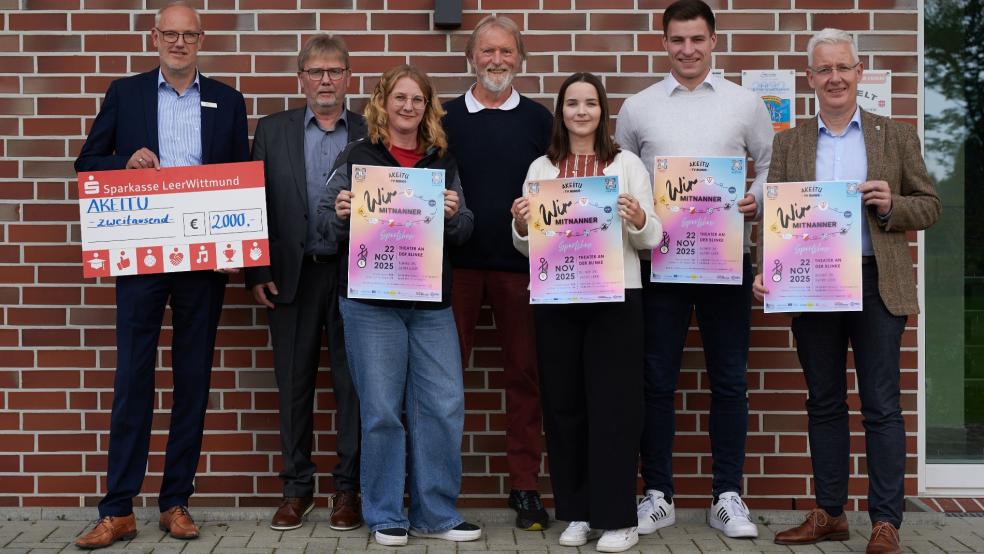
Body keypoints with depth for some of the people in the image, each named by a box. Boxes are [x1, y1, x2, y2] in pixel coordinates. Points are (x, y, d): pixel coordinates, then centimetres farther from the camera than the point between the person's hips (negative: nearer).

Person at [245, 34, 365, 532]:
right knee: (293, 384, 8)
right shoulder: (272, 131, 7)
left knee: (352, 384, 3)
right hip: (292, 275, 1)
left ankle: (348, 487, 15)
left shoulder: (371, 134, 4)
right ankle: (297, 487, 19)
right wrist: (256, 274, -2)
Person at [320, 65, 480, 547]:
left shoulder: (443, 162, 12)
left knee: (444, 407, 1)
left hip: (432, 302, 3)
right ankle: (385, 516, 15)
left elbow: (462, 234, 11)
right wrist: (341, 212, -17)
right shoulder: (357, 157, 3)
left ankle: (435, 514, 15)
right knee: (381, 411, 0)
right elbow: (327, 224, 4)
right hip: (370, 302, -3)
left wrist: (454, 214, -10)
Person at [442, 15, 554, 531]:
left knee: (523, 374, 4)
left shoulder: (539, 119, 8)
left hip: (520, 265, 0)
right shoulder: (445, 117, 8)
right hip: (456, 262, 0)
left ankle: (524, 486, 13)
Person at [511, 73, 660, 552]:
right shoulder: (541, 168, 10)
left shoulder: (627, 163, 5)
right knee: (563, 404, 5)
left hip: (615, 298, -2)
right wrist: (521, 225, -9)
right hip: (555, 300, 3)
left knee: (613, 404, -2)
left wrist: (639, 219, -19)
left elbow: (652, 239, 1)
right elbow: (527, 248, 11)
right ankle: (577, 513, 16)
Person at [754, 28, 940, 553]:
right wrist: (765, 273, -12)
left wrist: (890, 205, -14)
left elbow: (929, 206, 7)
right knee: (824, 405, 10)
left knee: (881, 407, 0)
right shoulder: (789, 143, 9)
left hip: (877, 286, -2)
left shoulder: (896, 135, 6)